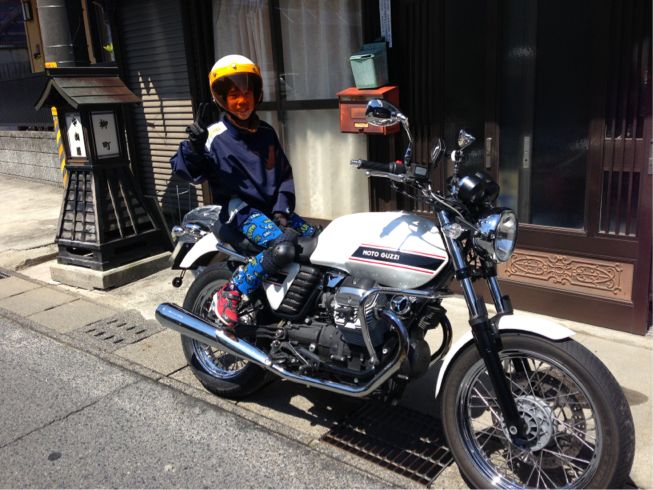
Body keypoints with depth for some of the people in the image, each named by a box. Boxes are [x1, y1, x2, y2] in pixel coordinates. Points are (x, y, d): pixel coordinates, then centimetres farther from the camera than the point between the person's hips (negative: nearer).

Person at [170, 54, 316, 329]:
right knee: (283, 247, -31)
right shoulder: (216, 137, -8)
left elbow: (285, 175, 13)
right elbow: (186, 171, -16)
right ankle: (228, 296, -17)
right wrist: (194, 146, -35)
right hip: (239, 209, -7)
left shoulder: (266, 133, 11)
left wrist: (282, 211, 0)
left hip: (272, 208, 7)